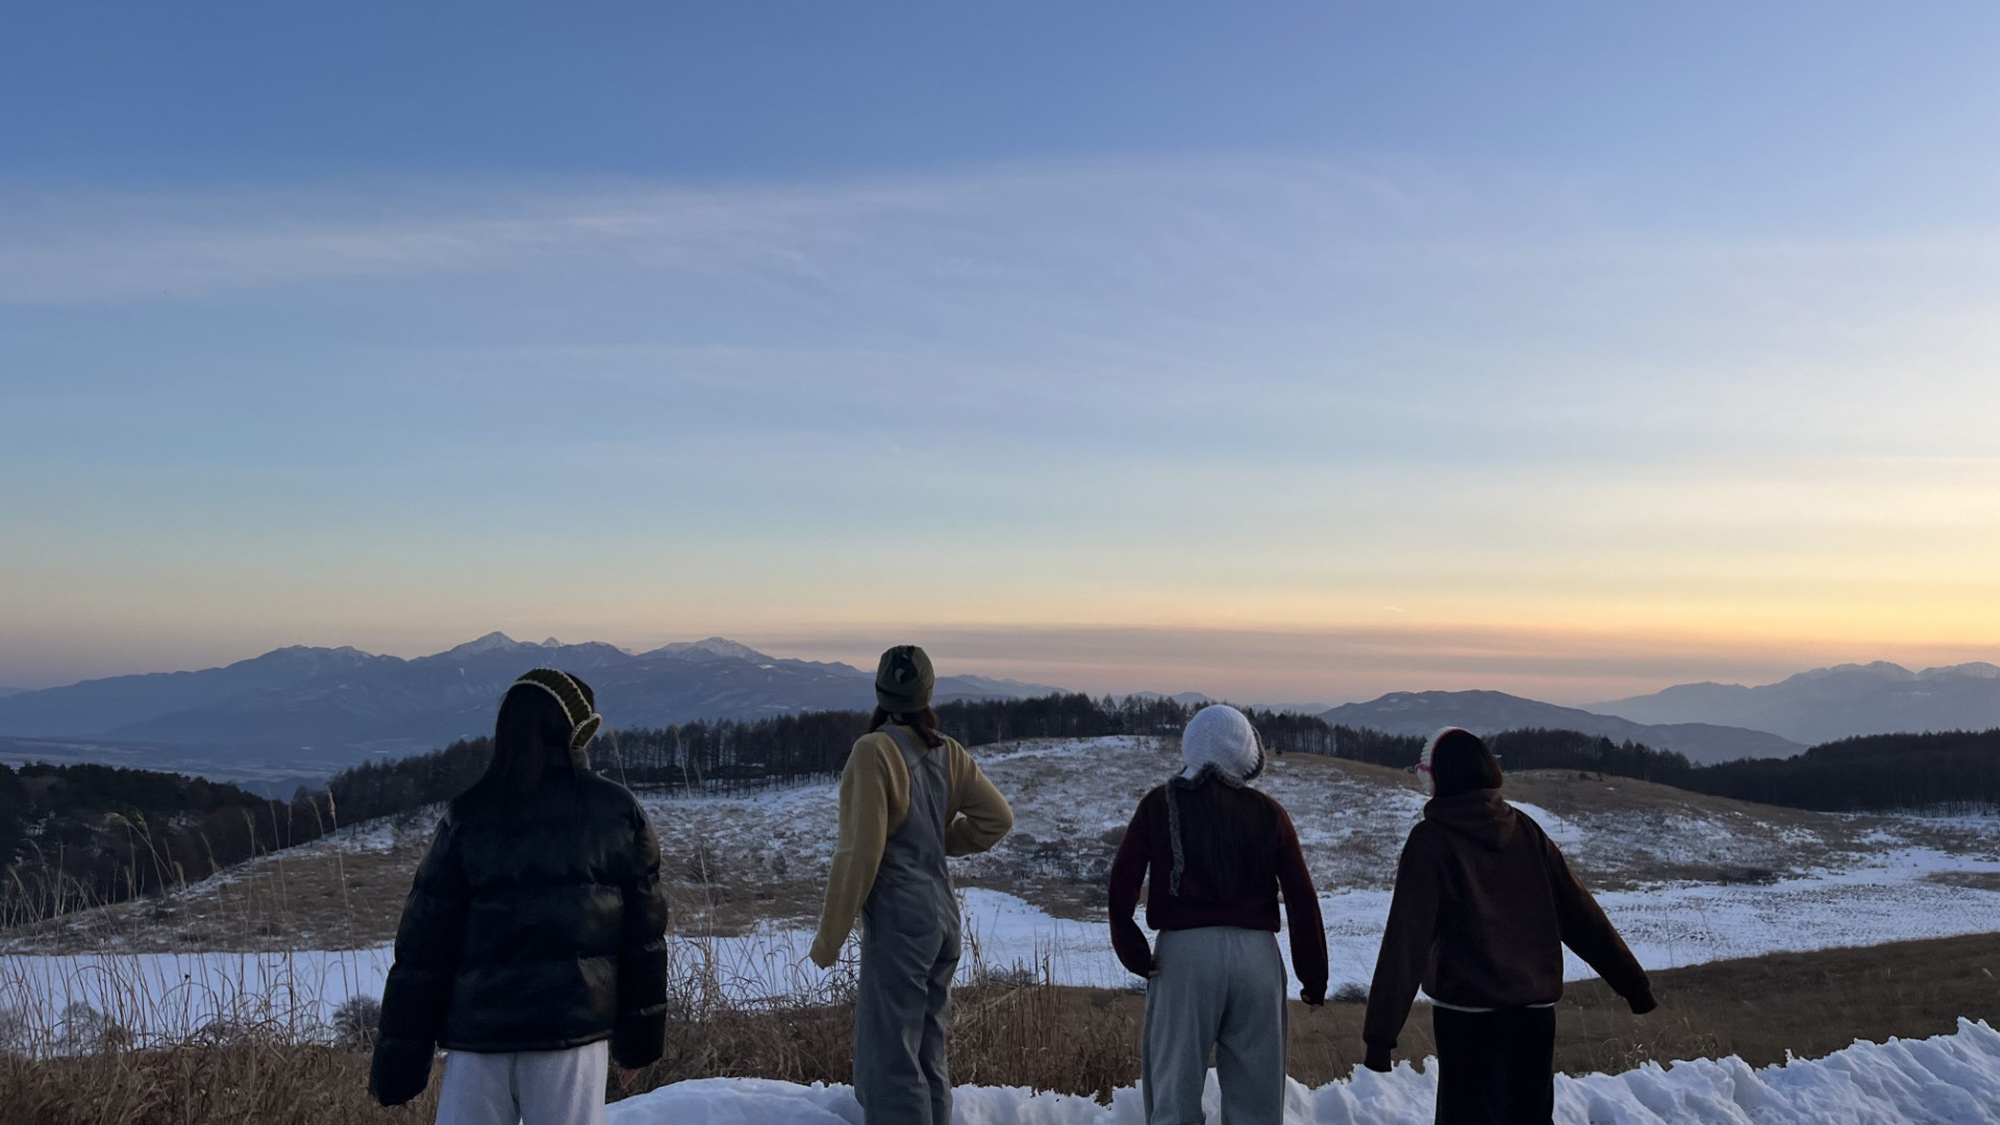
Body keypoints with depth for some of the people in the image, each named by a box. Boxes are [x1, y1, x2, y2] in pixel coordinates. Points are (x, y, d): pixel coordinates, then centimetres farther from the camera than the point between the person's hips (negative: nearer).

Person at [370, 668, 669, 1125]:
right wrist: (640, 1028, 14)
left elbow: (423, 943, -1)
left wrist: (398, 1055, 6)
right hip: (574, 1026, 0)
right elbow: (644, 931, 4)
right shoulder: (618, 811, -1)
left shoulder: (466, 818, -2)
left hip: (479, 1028, 1)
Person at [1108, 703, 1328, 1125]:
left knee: (1175, 1090, 6)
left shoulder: (1160, 805, 3)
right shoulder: (1268, 813, 4)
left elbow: (1122, 881, -6)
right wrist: (1314, 976, 8)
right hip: (1256, 953, 1)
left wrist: (1133, 951, 0)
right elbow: (1302, 898, 2)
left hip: (1183, 952, -1)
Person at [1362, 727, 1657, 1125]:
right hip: (1536, 1009, 5)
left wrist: (1382, 1030, -16)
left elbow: (1406, 939, -16)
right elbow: (1580, 913, 5)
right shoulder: (1525, 829, 4)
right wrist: (1631, 981, 12)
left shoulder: (1432, 839, -10)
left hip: (1469, 1013, -5)